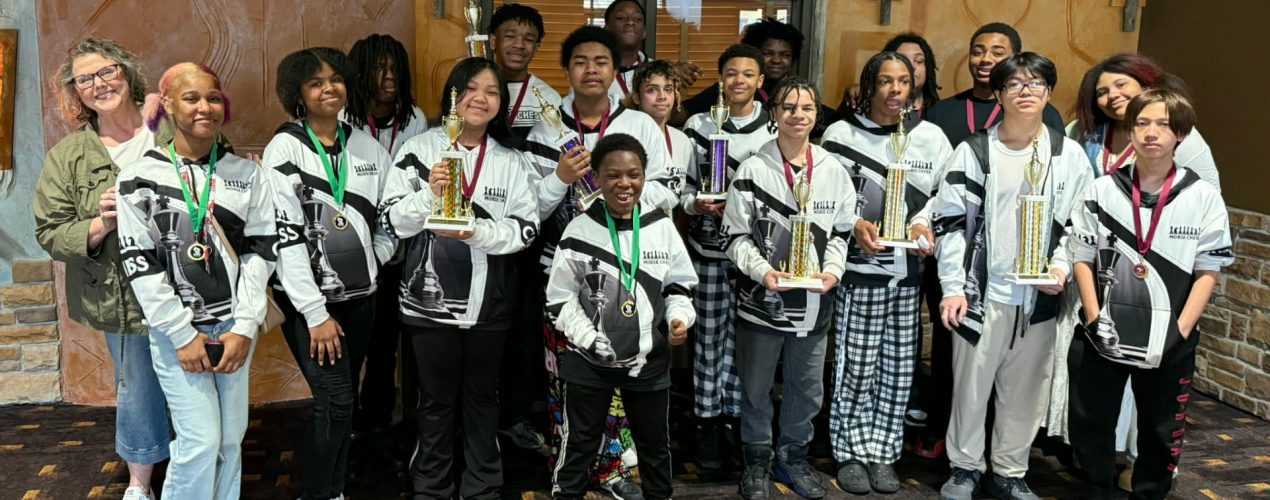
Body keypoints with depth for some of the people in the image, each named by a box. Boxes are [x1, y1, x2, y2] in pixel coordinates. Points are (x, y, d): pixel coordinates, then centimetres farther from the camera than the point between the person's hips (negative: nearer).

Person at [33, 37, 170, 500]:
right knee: (139, 391, 12)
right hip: (124, 301, 0)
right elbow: (50, 233, -1)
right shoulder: (67, 156, 1)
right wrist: (101, 225, -18)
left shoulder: (172, 132, 0)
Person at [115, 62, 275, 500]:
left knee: (231, 439, 9)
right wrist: (182, 334, -11)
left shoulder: (248, 174, 4)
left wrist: (244, 327, -7)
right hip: (176, 329, -3)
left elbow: (261, 250, 2)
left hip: (234, 326, 3)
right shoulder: (140, 176, -4)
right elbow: (138, 263, -7)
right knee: (201, 442, -7)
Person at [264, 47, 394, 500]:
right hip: (309, 299, -4)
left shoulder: (367, 146, 7)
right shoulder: (284, 149, -8)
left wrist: (375, 259, -3)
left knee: (341, 403, 12)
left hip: (360, 296, 5)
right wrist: (315, 312, -15)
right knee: (336, 403, -10)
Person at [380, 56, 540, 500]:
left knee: (482, 395, 15)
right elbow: (392, 222, -5)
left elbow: (527, 228, -4)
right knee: (436, 397, 11)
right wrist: (430, 193, -21)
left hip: (489, 300, 2)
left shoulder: (512, 161, 3)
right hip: (431, 297, -1)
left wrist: (478, 232, -19)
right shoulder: (419, 150, -3)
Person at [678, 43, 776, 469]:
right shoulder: (699, 126, 2)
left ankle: (736, 417, 20)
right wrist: (698, 205, -14)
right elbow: (682, 187, 5)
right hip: (708, 248, 0)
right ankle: (708, 421, 17)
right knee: (709, 335, 5)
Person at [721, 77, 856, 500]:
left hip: (814, 302, 3)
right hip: (761, 299, -3)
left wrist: (832, 270, -7)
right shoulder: (753, 170, -6)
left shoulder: (834, 171, 3)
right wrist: (762, 271, -20)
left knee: (807, 388, 15)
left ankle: (793, 457, 34)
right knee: (756, 388, 10)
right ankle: (757, 461, 28)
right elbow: (736, 235, -5)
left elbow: (840, 232, 10)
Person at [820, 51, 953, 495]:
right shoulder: (841, 134, -1)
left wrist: (923, 223, -8)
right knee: (856, 367, 0)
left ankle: (882, 453, 21)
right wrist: (855, 226, -15)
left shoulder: (930, 137, 6)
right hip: (859, 266, -3)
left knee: (898, 369, 7)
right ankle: (851, 453, 16)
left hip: (910, 269, 3)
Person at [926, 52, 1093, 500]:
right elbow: (951, 223, -1)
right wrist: (953, 288, -7)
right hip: (982, 292, -2)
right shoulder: (974, 152, 0)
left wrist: (1062, 266, -7)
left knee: (1026, 390, 9)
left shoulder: (1069, 155, 6)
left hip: (1040, 295, 2)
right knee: (971, 384, 5)